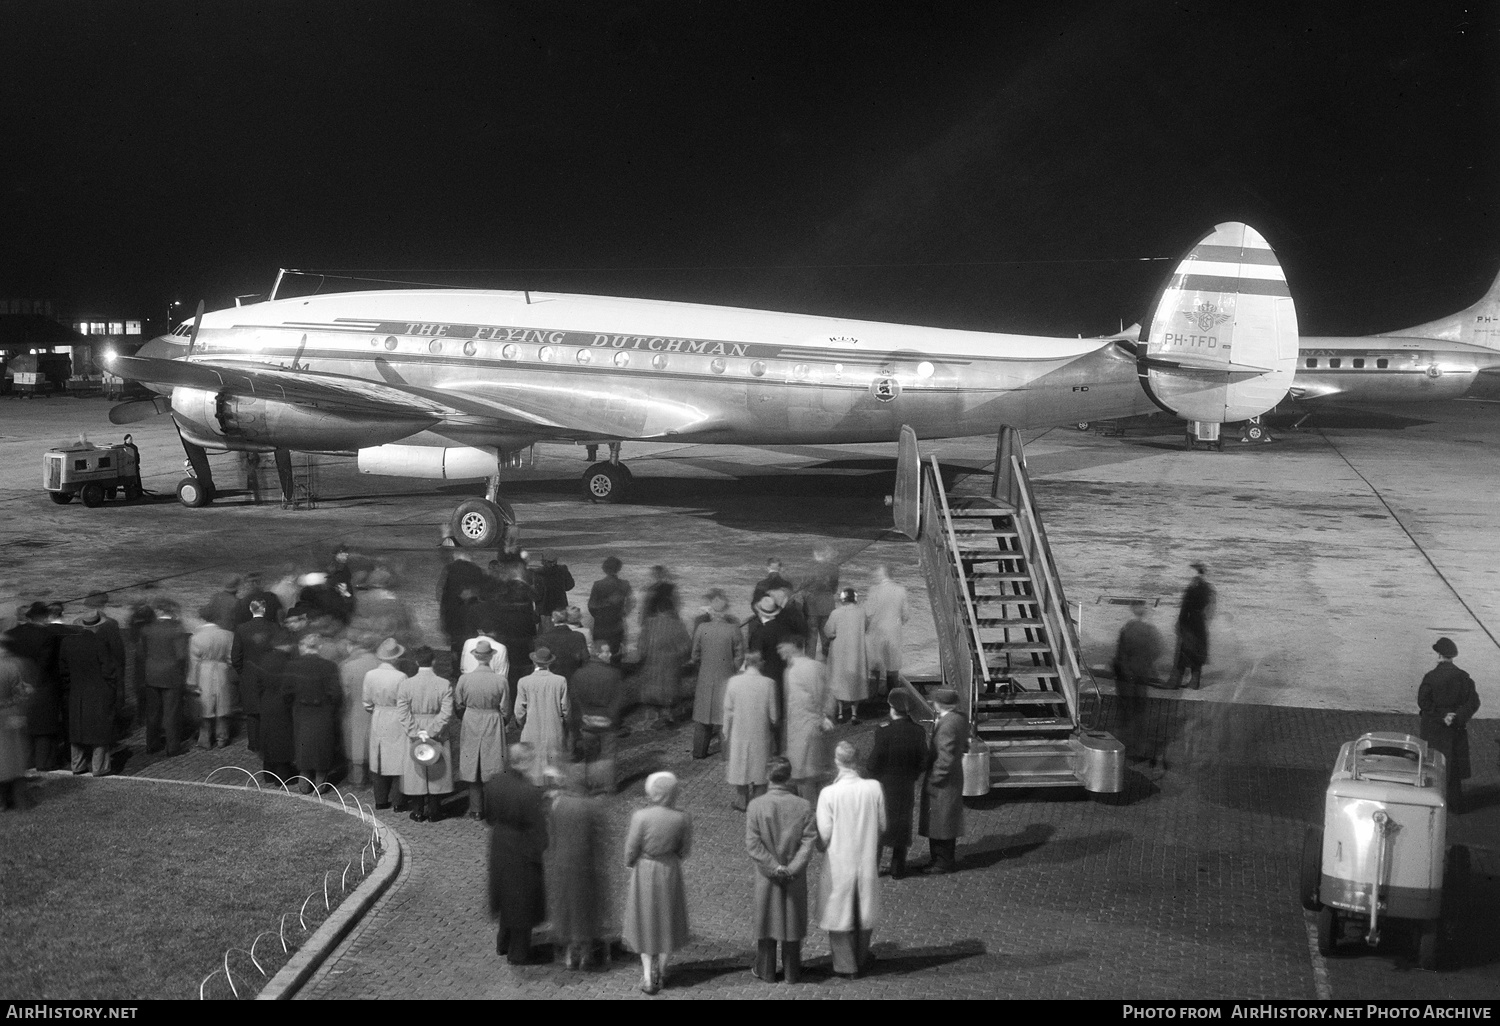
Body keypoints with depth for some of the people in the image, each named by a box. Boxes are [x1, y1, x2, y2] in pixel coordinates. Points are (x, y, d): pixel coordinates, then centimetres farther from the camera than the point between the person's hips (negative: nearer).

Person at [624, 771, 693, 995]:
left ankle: (648, 975, 13)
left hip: (644, 871, -1)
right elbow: (685, 850, -4)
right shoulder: (682, 819, -15)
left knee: (645, 919, 15)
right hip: (670, 871, 2)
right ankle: (661, 972, 28)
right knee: (667, 918, 19)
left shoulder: (641, 816, -21)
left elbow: (632, 849, -12)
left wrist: (630, 862, 9)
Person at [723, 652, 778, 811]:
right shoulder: (768, 683, -15)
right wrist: (773, 725, 11)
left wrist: (726, 732, 5)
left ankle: (742, 800, 26)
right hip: (761, 733, -1)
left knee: (740, 764, 17)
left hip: (739, 732, 1)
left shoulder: (733, 682, -13)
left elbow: (728, 710, -6)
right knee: (760, 767, 15)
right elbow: (773, 714, -10)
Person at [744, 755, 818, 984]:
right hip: (796, 877, 1)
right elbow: (809, 842, -14)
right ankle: (792, 972, 28)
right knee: (792, 920, 16)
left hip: (766, 875, -1)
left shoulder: (755, 806, -14)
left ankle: (766, 971, 28)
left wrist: (774, 867, -13)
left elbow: (752, 844, -16)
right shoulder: (804, 806, -12)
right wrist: (792, 868, -14)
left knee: (766, 920, 16)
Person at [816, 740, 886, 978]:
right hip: (867, 860, 3)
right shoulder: (874, 788, -14)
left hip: (839, 862, -2)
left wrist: (825, 845, 8)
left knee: (840, 911, 14)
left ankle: (846, 965, 24)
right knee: (864, 911, 20)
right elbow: (882, 825, -3)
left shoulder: (829, 793, -21)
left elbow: (824, 834, -15)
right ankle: (861, 960, 35)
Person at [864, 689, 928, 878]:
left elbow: (873, 764, -18)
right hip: (906, 788, 3)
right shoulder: (918, 733, -9)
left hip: (883, 786, -3)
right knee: (902, 826, 17)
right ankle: (898, 868, 24)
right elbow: (923, 763, -3)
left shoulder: (883, 731, -22)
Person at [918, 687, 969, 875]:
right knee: (948, 822, 19)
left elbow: (946, 757, -25)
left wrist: (934, 779, -16)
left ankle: (943, 862, 12)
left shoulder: (947, 724, -25)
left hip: (943, 782, -10)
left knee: (940, 822, 3)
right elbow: (964, 747, 14)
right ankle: (948, 859, 30)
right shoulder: (960, 719, 4)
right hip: (955, 777, 10)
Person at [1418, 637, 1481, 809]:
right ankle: (1454, 803, 18)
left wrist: (1440, 716, -12)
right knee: (1455, 768, 13)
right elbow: (1473, 702, -4)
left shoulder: (1431, 677, -13)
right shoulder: (1463, 677, -2)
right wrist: (1458, 717, -8)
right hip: (1456, 729, 4)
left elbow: (1423, 702, -17)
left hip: (1434, 729, -4)